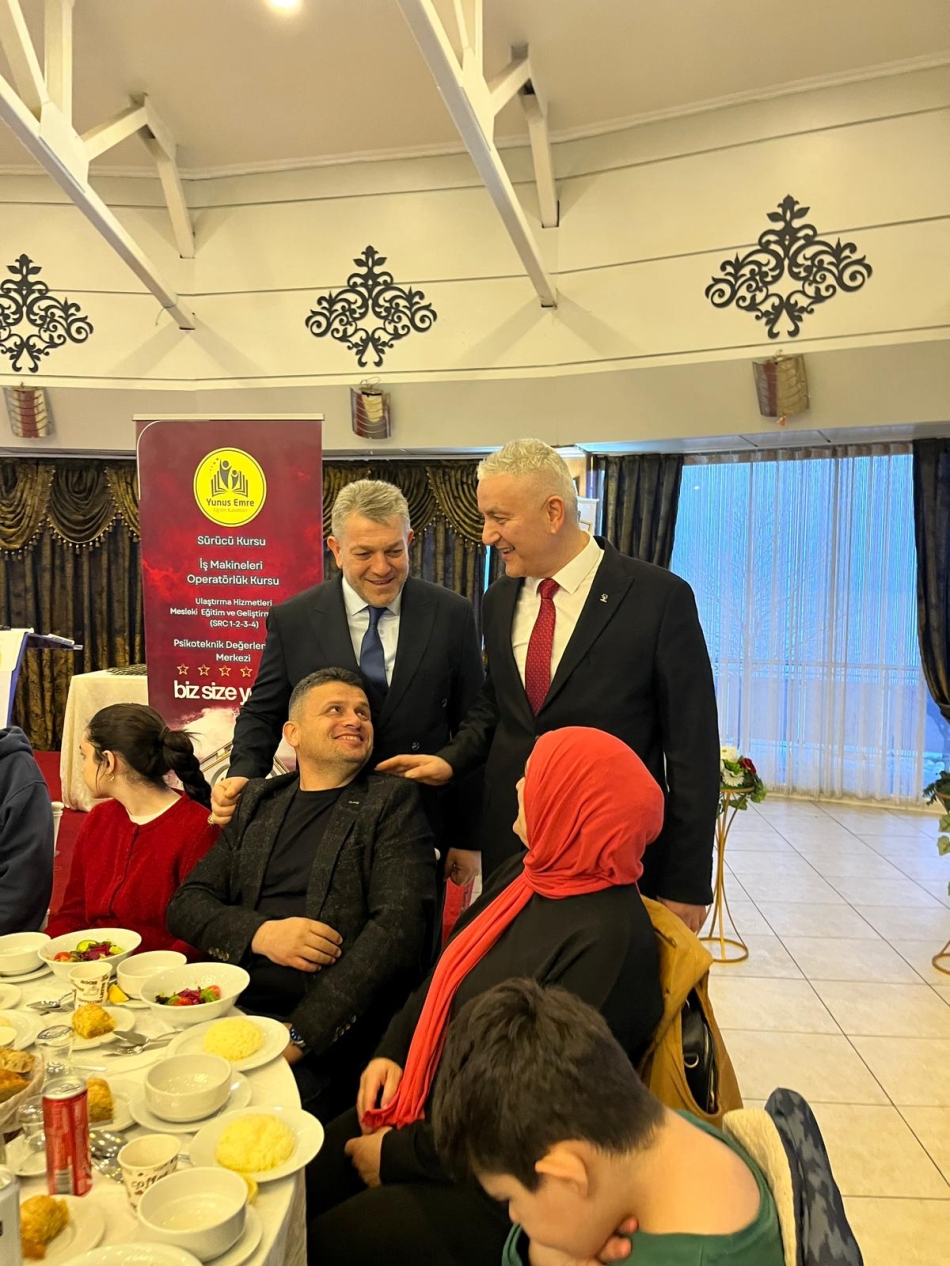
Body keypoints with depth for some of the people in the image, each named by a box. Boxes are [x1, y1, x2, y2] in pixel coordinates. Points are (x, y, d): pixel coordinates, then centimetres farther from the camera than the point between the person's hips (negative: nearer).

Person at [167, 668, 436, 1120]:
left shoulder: (392, 801, 1)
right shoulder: (257, 800, 15)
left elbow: (400, 926, -10)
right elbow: (187, 903, 11)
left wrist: (299, 1033, -18)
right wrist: (260, 934, -10)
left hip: (328, 1027, -4)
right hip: (232, 1009, 4)